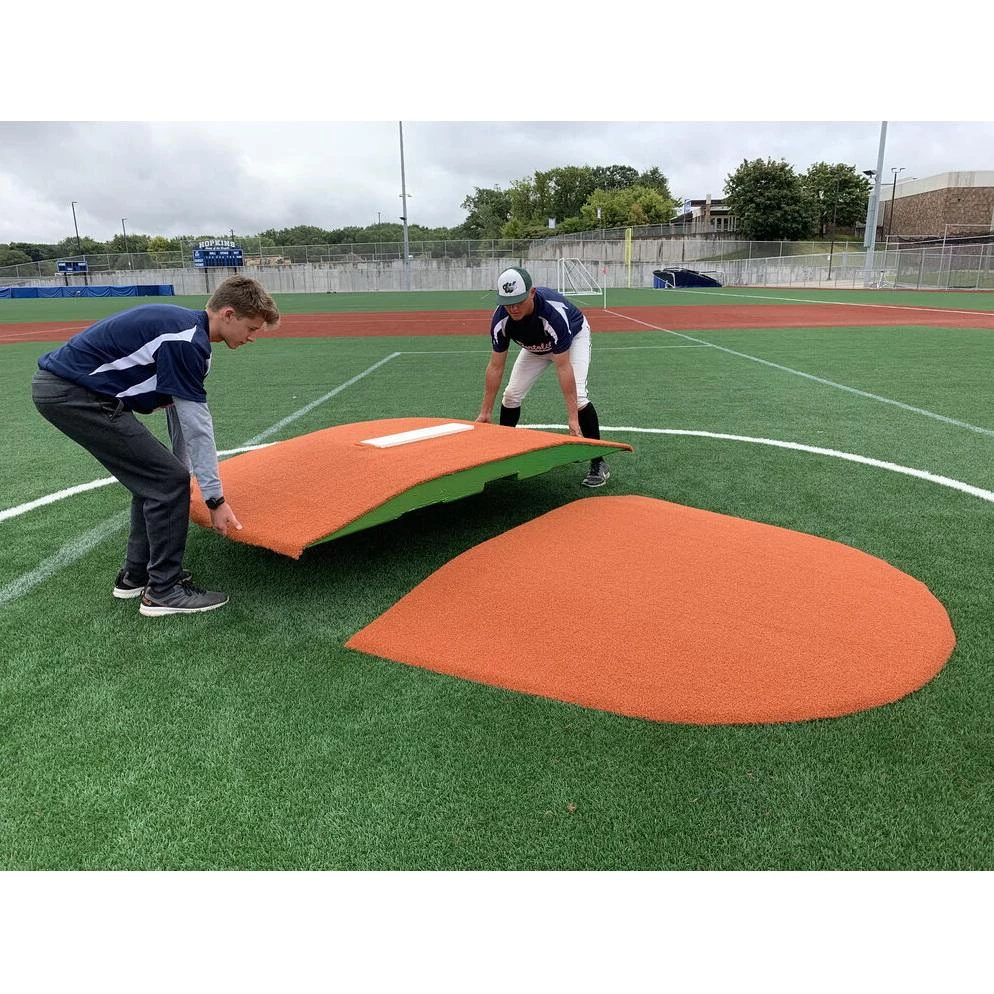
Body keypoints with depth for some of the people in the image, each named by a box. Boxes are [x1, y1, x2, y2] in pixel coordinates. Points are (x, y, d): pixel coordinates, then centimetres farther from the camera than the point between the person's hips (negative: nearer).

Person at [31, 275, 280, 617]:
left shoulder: (185, 326, 11)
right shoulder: (188, 340, -20)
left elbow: (179, 409, 16)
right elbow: (197, 425, -19)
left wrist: (182, 471, 19)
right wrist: (215, 499, -12)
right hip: (71, 392, -10)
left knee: (155, 478, 16)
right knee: (168, 481, -8)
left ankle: (135, 575, 27)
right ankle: (163, 591, 2)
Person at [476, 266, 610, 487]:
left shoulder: (554, 313, -43)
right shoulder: (501, 319, -30)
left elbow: (563, 367, -43)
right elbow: (495, 366, -22)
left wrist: (573, 418, -44)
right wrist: (485, 412, -21)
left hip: (574, 337, -5)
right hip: (536, 346, 5)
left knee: (577, 395, -24)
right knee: (511, 394, -3)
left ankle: (599, 462, -12)